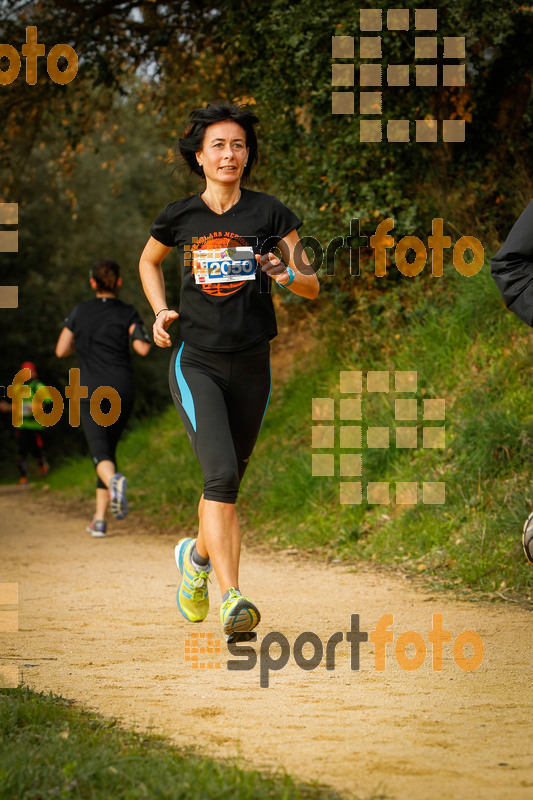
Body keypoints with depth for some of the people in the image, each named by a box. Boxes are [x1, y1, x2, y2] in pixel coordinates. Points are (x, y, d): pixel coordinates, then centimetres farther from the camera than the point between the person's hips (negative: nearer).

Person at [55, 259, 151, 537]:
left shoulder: (79, 312, 6)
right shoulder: (128, 313, 1)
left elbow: (61, 350, 9)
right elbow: (142, 348, -11)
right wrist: (140, 335, 10)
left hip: (91, 392, -1)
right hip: (122, 390, 1)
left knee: (101, 453, -9)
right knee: (109, 448, 16)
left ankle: (114, 481, -46)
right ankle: (100, 519, 13)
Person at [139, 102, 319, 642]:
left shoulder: (269, 213, 0)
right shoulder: (180, 217, 2)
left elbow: (312, 287, 3)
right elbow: (148, 261, 23)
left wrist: (287, 275, -19)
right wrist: (160, 311, 7)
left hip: (251, 365, 2)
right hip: (196, 363, -2)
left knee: (229, 481, 13)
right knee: (221, 473, -20)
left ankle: (197, 556, 44)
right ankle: (232, 598, -26)